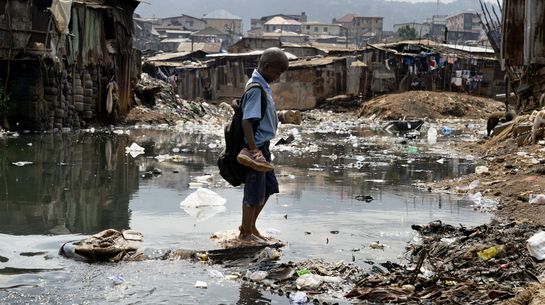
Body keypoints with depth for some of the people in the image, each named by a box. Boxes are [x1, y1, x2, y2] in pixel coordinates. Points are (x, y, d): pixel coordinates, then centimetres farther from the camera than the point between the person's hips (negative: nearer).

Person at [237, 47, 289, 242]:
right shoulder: (256, 89, -20)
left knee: (269, 187, 17)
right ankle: (245, 233, 15)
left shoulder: (262, 85, 10)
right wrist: (254, 150, -26)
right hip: (257, 146, -10)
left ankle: (250, 226, 28)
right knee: (255, 191, 2)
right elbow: (247, 122, -25)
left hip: (263, 146, 10)